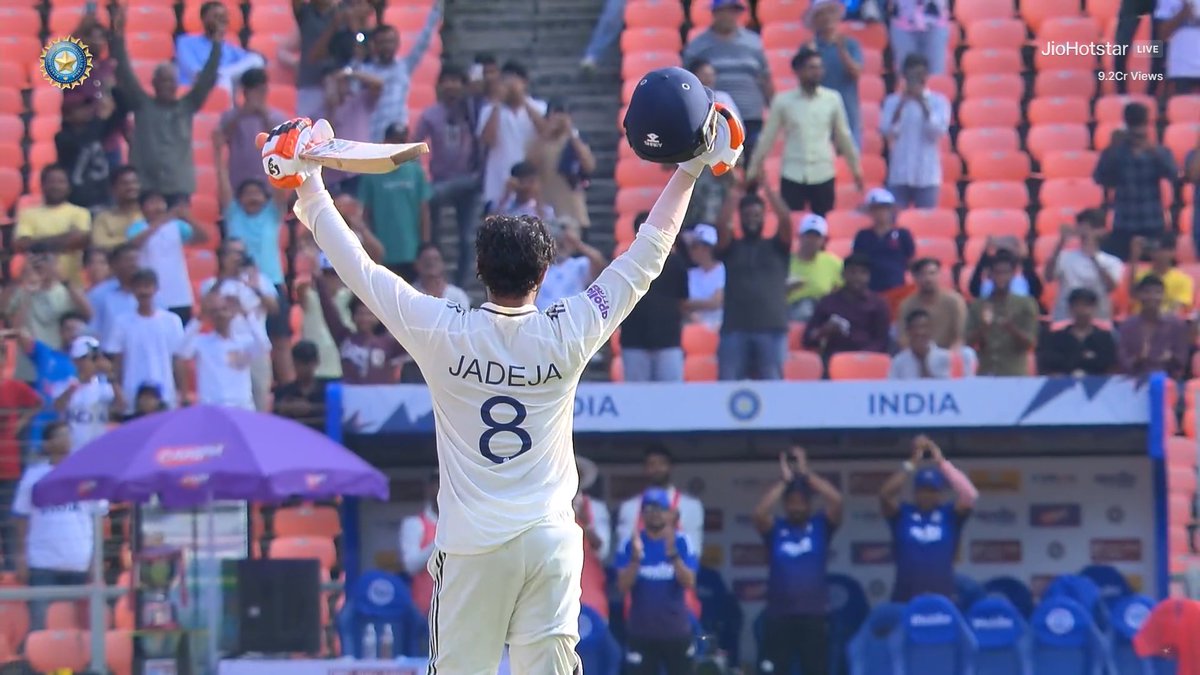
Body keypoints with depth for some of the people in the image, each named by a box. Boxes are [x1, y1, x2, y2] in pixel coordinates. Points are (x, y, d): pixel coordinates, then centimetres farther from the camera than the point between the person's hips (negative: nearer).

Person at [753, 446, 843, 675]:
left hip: (814, 615, 0)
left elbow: (836, 500, -12)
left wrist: (806, 474, -11)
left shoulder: (820, 525, 5)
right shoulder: (775, 528, 5)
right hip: (779, 615, 0)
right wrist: (784, 481, -13)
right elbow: (759, 513, -16)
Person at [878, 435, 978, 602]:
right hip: (905, 600, 0)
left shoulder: (950, 515, 8)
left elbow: (970, 495, -8)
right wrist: (913, 463, -12)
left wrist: (941, 462, -7)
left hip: (942, 599, 0)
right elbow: (885, 495, -9)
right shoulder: (902, 513, 9)